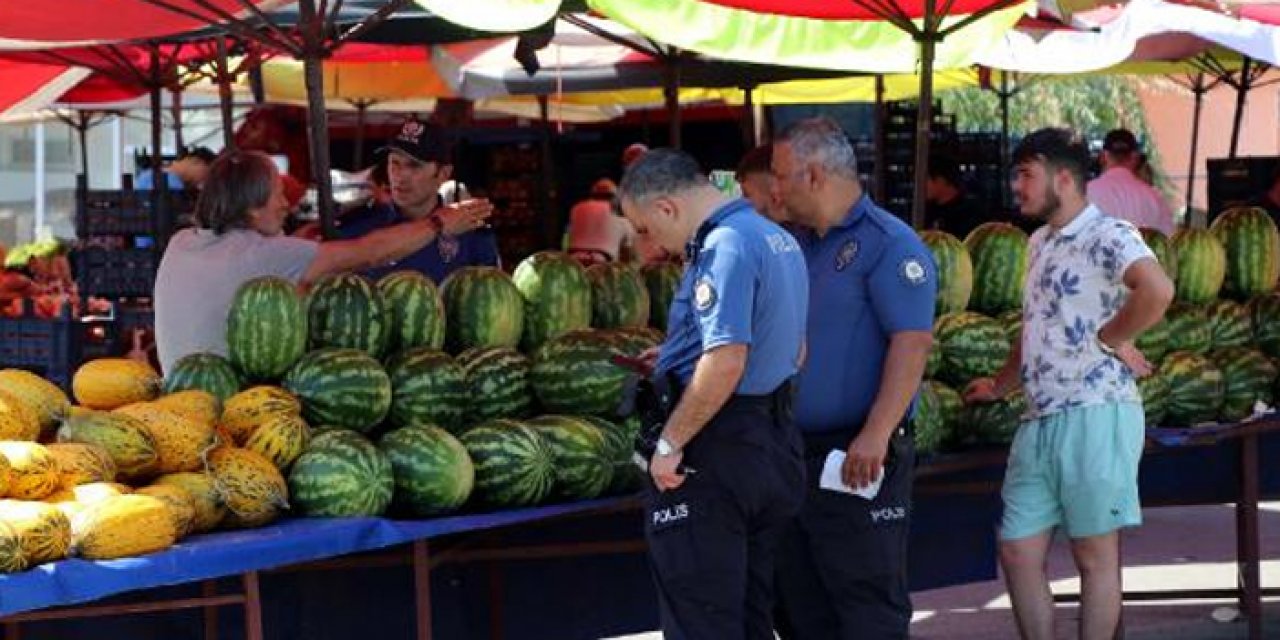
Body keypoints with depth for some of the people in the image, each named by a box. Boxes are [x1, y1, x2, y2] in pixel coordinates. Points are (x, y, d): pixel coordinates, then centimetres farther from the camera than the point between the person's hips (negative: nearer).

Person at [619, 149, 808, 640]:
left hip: (716, 451, -10)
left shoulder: (724, 246, -18)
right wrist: (677, 360, 22)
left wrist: (669, 444, -20)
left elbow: (726, 362, -28)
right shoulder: (780, 239, 13)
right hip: (775, 443, 10)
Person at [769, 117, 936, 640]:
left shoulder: (889, 244, -11)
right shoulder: (799, 246, 15)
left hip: (858, 459, -8)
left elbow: (912, 342, -20)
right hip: (796, 454, 8)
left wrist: (876, 435, -27)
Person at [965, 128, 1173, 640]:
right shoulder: (1041, 243, 17)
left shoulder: (1107, 235, -11)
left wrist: (1111, 339, -17)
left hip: (1095, 416, -9)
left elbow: (1157, 290, -30)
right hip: (1040, 421, 9)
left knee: (1094, 554, 0)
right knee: (1017, 551, 8)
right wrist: (1001, 385, 36)